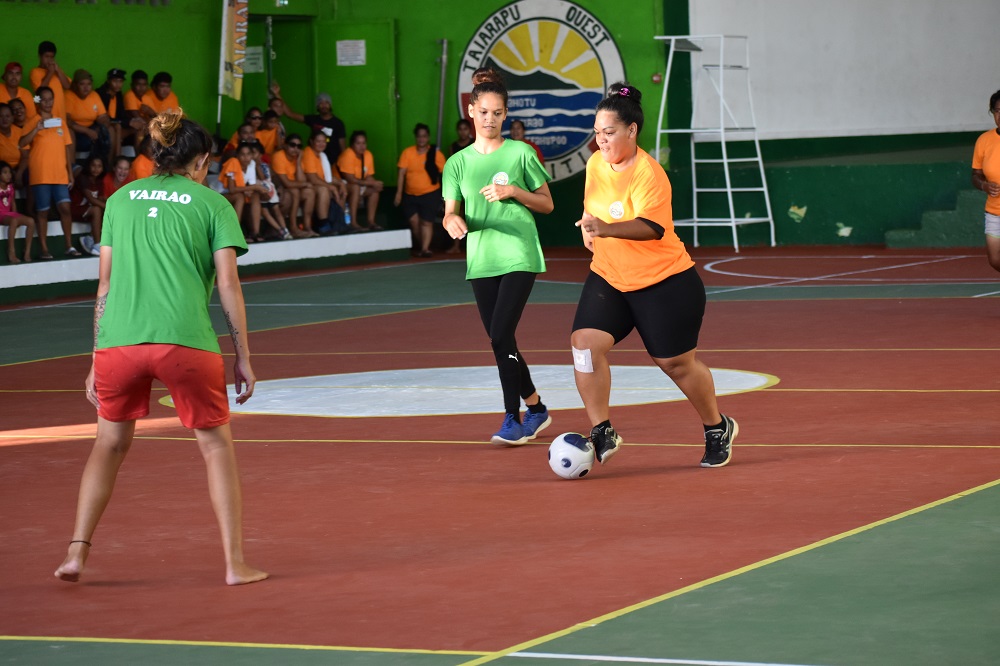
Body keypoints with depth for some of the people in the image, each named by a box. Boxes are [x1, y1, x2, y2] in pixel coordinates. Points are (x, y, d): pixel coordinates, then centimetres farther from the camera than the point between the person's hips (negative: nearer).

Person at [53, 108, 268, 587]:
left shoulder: (120, 199, 17)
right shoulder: (212, 203, 9)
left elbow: (105, 283, 17)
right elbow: (228, 285, 4)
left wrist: (97, 361, 20)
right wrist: (243, 358, 8)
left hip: (118, 341, 2)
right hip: (186, 340, -2)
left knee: (110, 444, 19)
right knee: (216, 445, 13)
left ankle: (76, 552, 9)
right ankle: (235, 564, 10)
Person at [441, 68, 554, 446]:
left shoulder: (520, 153, 1)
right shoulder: (458, 163, 8)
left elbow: (546, 204, 6)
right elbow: (450, 213, 8)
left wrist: (514, 192, -12)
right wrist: (454, 222, -16)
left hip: (519, 256, -4)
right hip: (480, 261, 4)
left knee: (501, 335, -16)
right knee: (501, 341, 7)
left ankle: (513, 421, -7)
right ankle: (536, 410, 23)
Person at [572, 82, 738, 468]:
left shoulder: (648, 173, -21)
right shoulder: (595, 164, 2)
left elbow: (652, 227, -34)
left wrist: (606, 229, -46)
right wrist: (587, 227, 9)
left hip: (664, 283, -6)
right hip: (608, 277, 6)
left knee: (676, 363, 3)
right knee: (586, 342, -16)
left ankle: (718, 429, 28)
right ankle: (602, 434, -11)